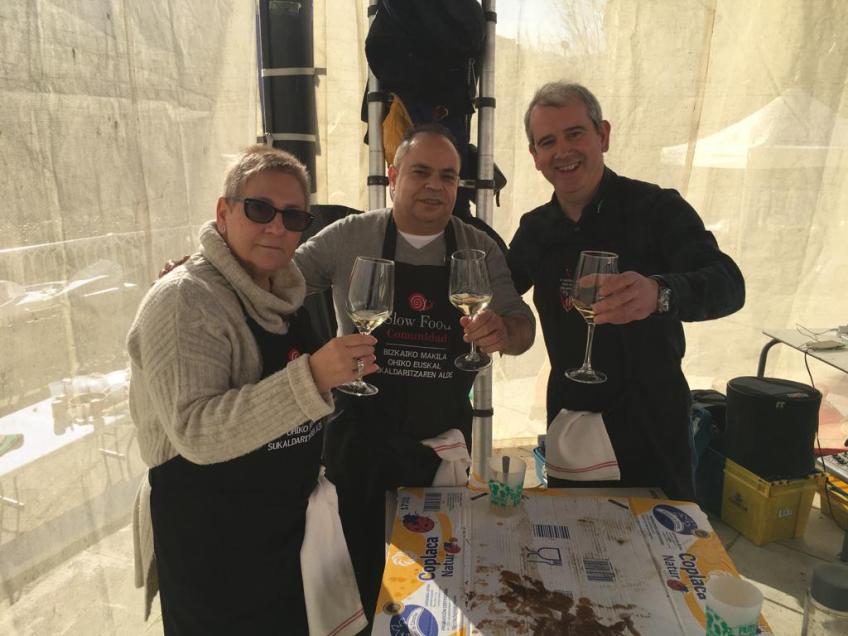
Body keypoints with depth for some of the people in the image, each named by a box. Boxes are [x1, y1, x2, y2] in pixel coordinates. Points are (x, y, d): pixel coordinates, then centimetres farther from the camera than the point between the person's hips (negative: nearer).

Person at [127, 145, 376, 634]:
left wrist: (339, 367, 8)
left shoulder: (286, 292, 4)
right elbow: (197, 433, -32)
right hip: (212, 548, -7)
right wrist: (312, 377, -40)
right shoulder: (184, 300, -21)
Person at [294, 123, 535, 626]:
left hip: (444, 438, 2)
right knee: (359, 570, 12)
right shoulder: (350, 237, -6)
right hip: (361, 437, -1)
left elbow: (523, 328, 0)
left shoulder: (480, 249, -1)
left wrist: (503, 331, -24)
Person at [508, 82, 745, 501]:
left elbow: (728, 283, -24)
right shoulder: (535, 230, 2)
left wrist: (660, 293, -46)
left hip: (651, 421, -3)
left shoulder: (657, 208, -12)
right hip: (570, 416, 4)